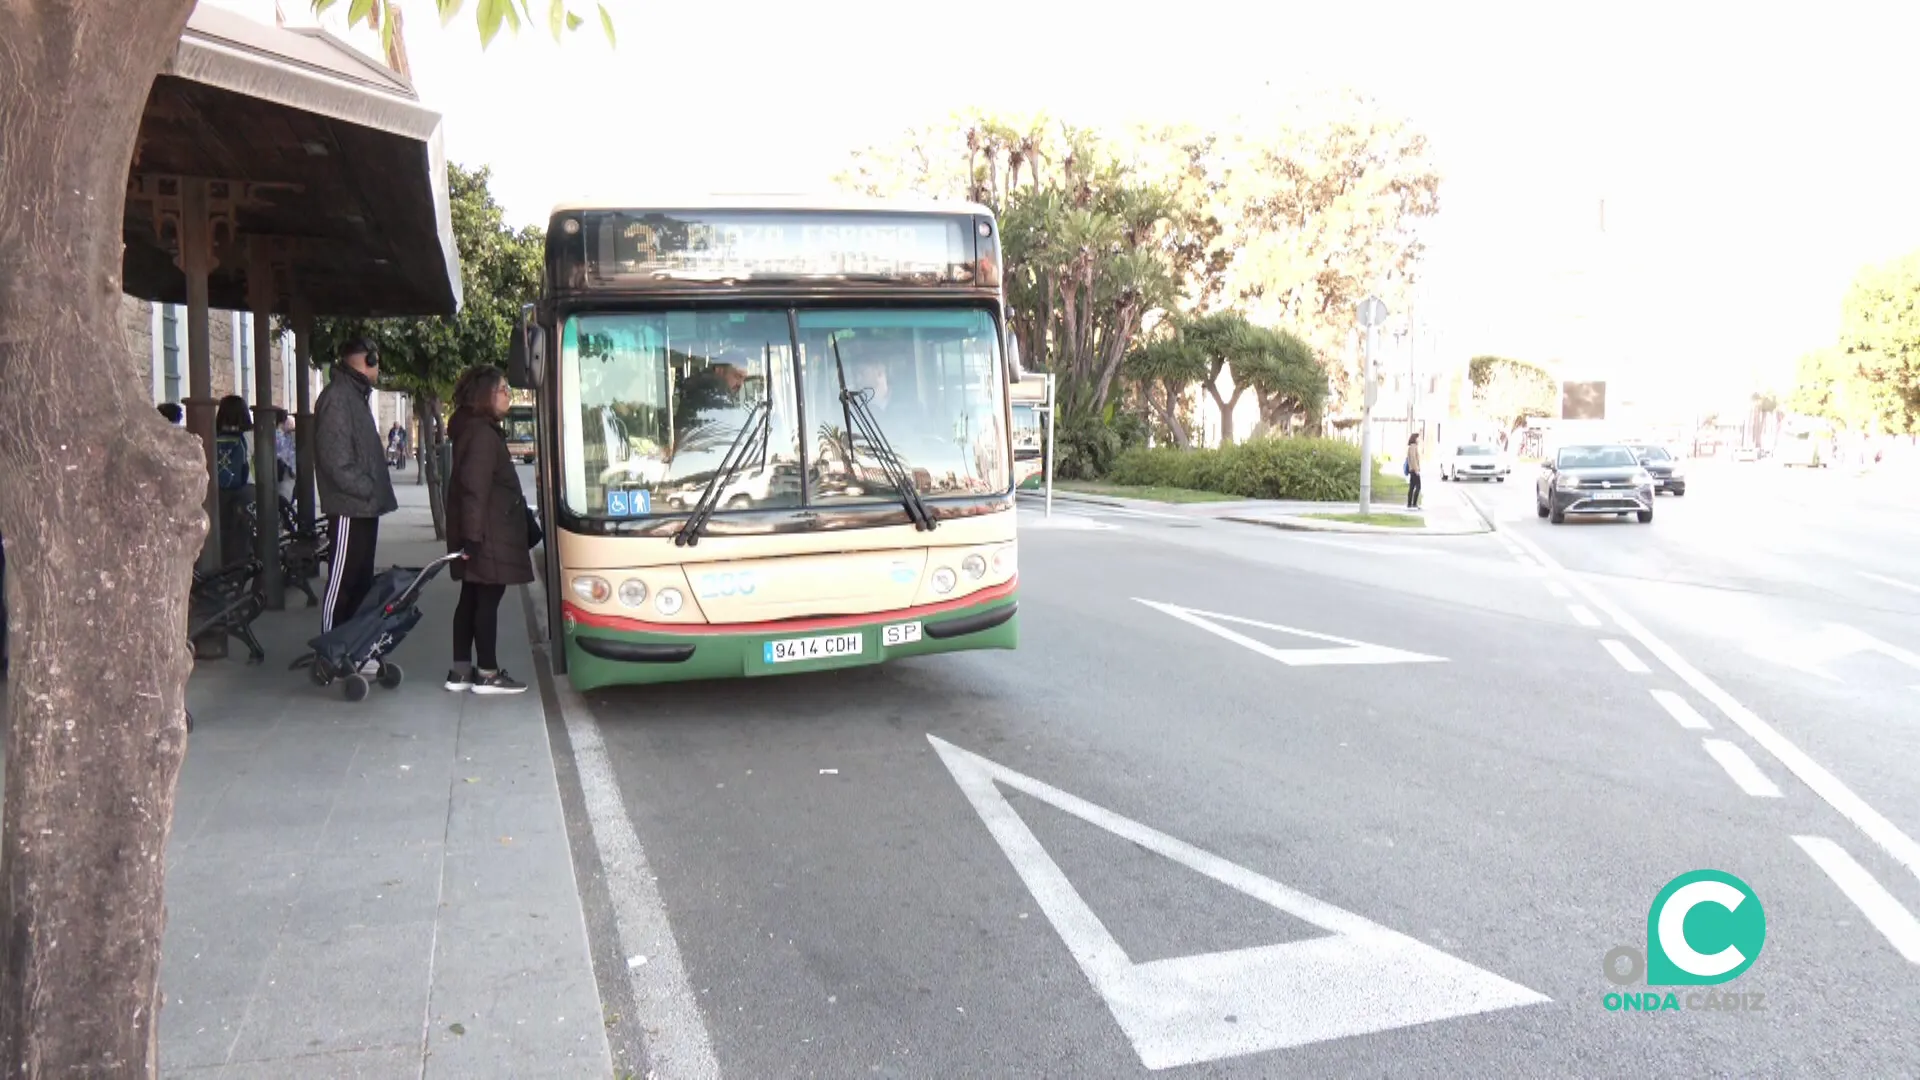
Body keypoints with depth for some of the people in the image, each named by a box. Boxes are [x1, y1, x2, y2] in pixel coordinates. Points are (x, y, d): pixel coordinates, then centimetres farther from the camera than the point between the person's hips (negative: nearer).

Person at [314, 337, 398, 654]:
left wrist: (376, 491, 14)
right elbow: (335, 458, -21)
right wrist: (368, 490, -16)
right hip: (349, 507, -10)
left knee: (362, 580, 13)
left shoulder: (357, 395, 19)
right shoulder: (337, 396, -13)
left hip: (365, 506, 10)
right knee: (343, 580, -5)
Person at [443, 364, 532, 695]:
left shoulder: (477, 430, 18)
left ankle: (461, 670, 16)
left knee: (471, 599, 12)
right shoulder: (482, 434, -15)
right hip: (488, 536, -10)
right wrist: (473, 536, -25)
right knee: (488, 600, -4)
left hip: (478, 534, 10)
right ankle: (487, 673, 1)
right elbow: (474, 489, -22)